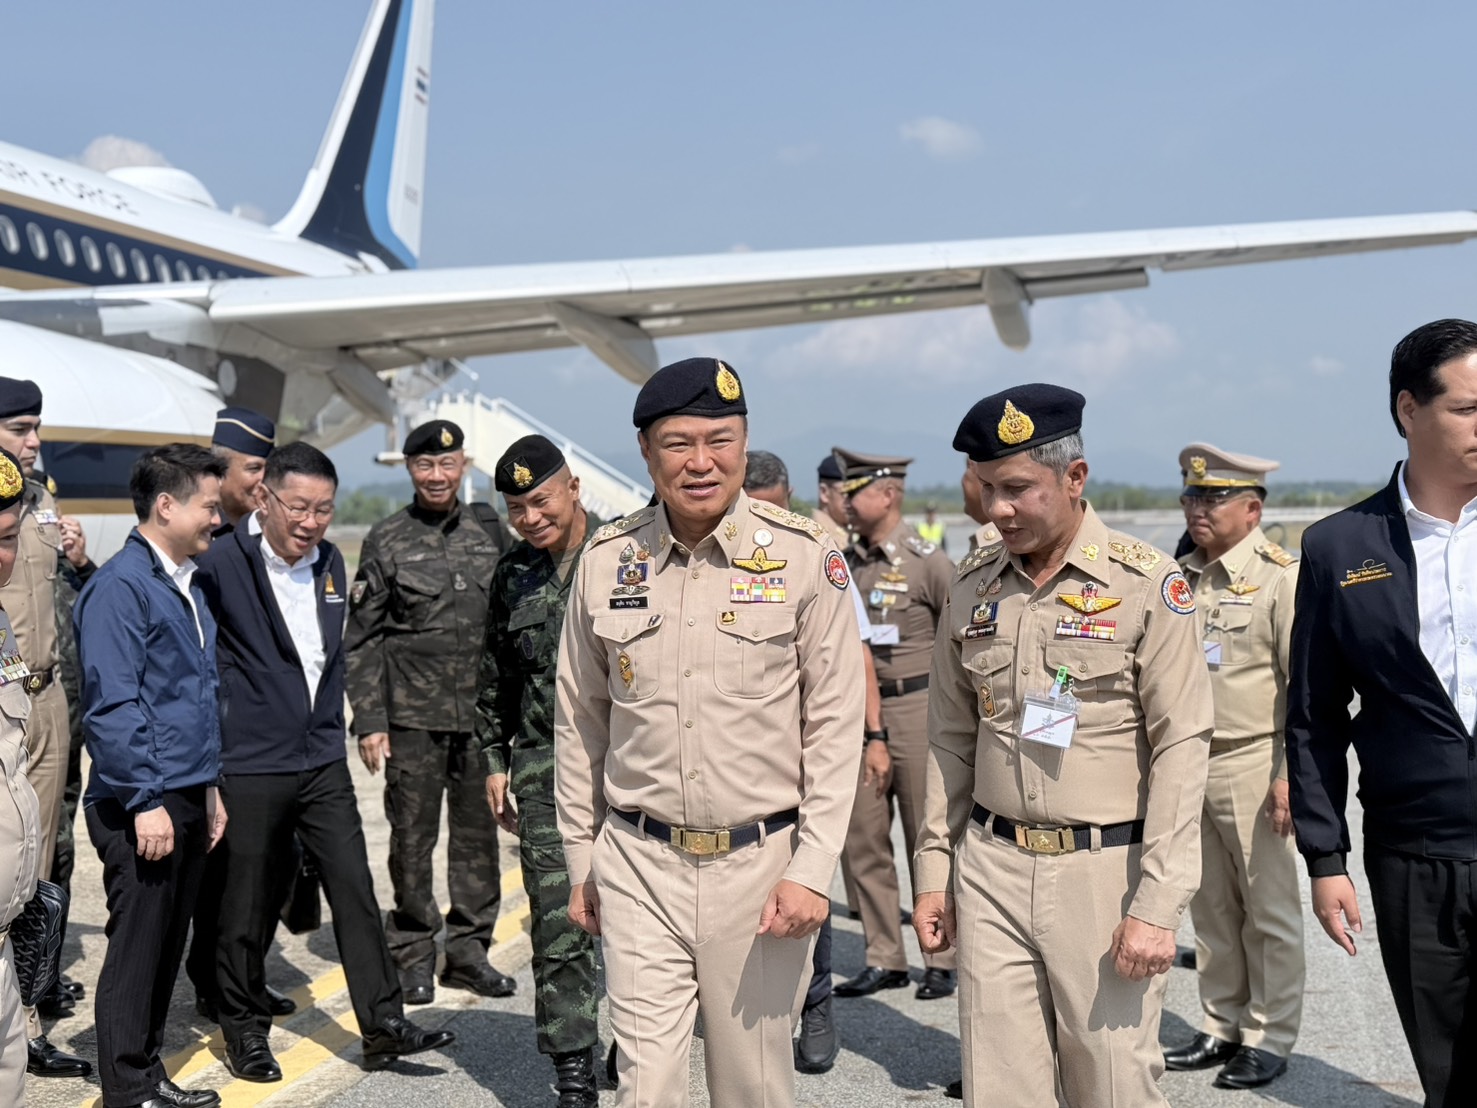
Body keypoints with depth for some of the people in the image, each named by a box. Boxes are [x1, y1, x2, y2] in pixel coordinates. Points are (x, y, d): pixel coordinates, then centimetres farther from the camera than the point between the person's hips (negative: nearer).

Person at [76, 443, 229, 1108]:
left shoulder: (187, 586, 15)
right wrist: (147, 802, -20)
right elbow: (113, 705, -19)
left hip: (187, 799, 9)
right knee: (137, 947, 1)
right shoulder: (119, 587, -14)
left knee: (168, 946, 16)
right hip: (142, 807, -9)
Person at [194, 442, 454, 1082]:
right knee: (248, 906, 6)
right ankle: (244, 1030, 24)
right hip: (249, 767, -5)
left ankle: (382, 1027, 10)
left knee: (355, 891, 4)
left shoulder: (330, 563, 9)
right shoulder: (222, 566, -13)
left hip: (322, 762, 6)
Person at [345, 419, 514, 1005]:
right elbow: (361, 638, 1)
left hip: (482, 712, 3)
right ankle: (413, 953, 17)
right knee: (412, 836, 3)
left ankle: (469, 948, 21)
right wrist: (369, 720, -5)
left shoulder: (489, 528, 7)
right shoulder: (387, 540, 0)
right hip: (414, 715, -2)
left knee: (479, 834, 7)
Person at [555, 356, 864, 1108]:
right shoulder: (607, 560, 3)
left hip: (762, 862, -1)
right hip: (638, 863, 2)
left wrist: (813, 869, -8)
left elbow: (835, 725, -3)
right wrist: (580, 861, 11)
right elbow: (579, 722, 11)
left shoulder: (804, 554, -5)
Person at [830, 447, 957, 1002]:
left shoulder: (928, 562, -7)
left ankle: (941, 960, 14)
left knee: (928, 840, 2)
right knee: (862, 841, 6)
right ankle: (885, 960, 17)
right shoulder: (848, 562, 8)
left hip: (914, 708, -5)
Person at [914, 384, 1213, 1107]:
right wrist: (934, 873, 11)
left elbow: (1181, 748, -10)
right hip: (990, 870, 4)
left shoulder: (1147, 585, -7)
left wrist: (1156, 906, -14)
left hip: (1105, 869, -4)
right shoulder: (974, 584, 8)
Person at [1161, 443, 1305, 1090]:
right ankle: (1222, 1028, 25)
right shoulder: (1181, 576, 10)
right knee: (1211, 908, 14)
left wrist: (1291, 775, -16)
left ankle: (1270, 1037, 17)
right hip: (1187, 764, 6)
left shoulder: (1281, 577, -9)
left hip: (1252, 766, -6)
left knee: (1269, 910, 5)